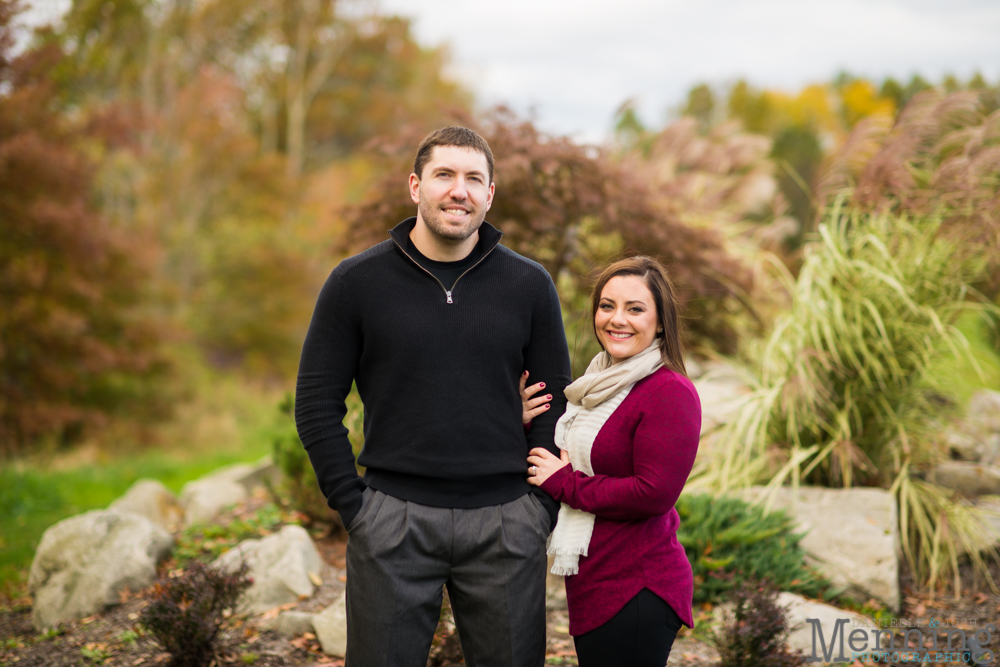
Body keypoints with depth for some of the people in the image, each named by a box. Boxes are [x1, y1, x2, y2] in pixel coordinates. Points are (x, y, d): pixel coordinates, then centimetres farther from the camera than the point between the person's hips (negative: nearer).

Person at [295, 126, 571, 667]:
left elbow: (555, 403, 8)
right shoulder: (356, 281, 0)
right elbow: (317, 403, 2)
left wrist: (542, 505, 0)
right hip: (394, 518, -1)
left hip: (505, 523, 1)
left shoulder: (529, 285, 4)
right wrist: (352, 503, -4)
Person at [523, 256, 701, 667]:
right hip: (592, 585, 9)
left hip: (637, 591, -9)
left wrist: (564, 483, -14)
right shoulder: (599, 383, 12)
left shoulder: (670, 393, -16)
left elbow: (655, 493, -23)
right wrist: (528, 426, 1)